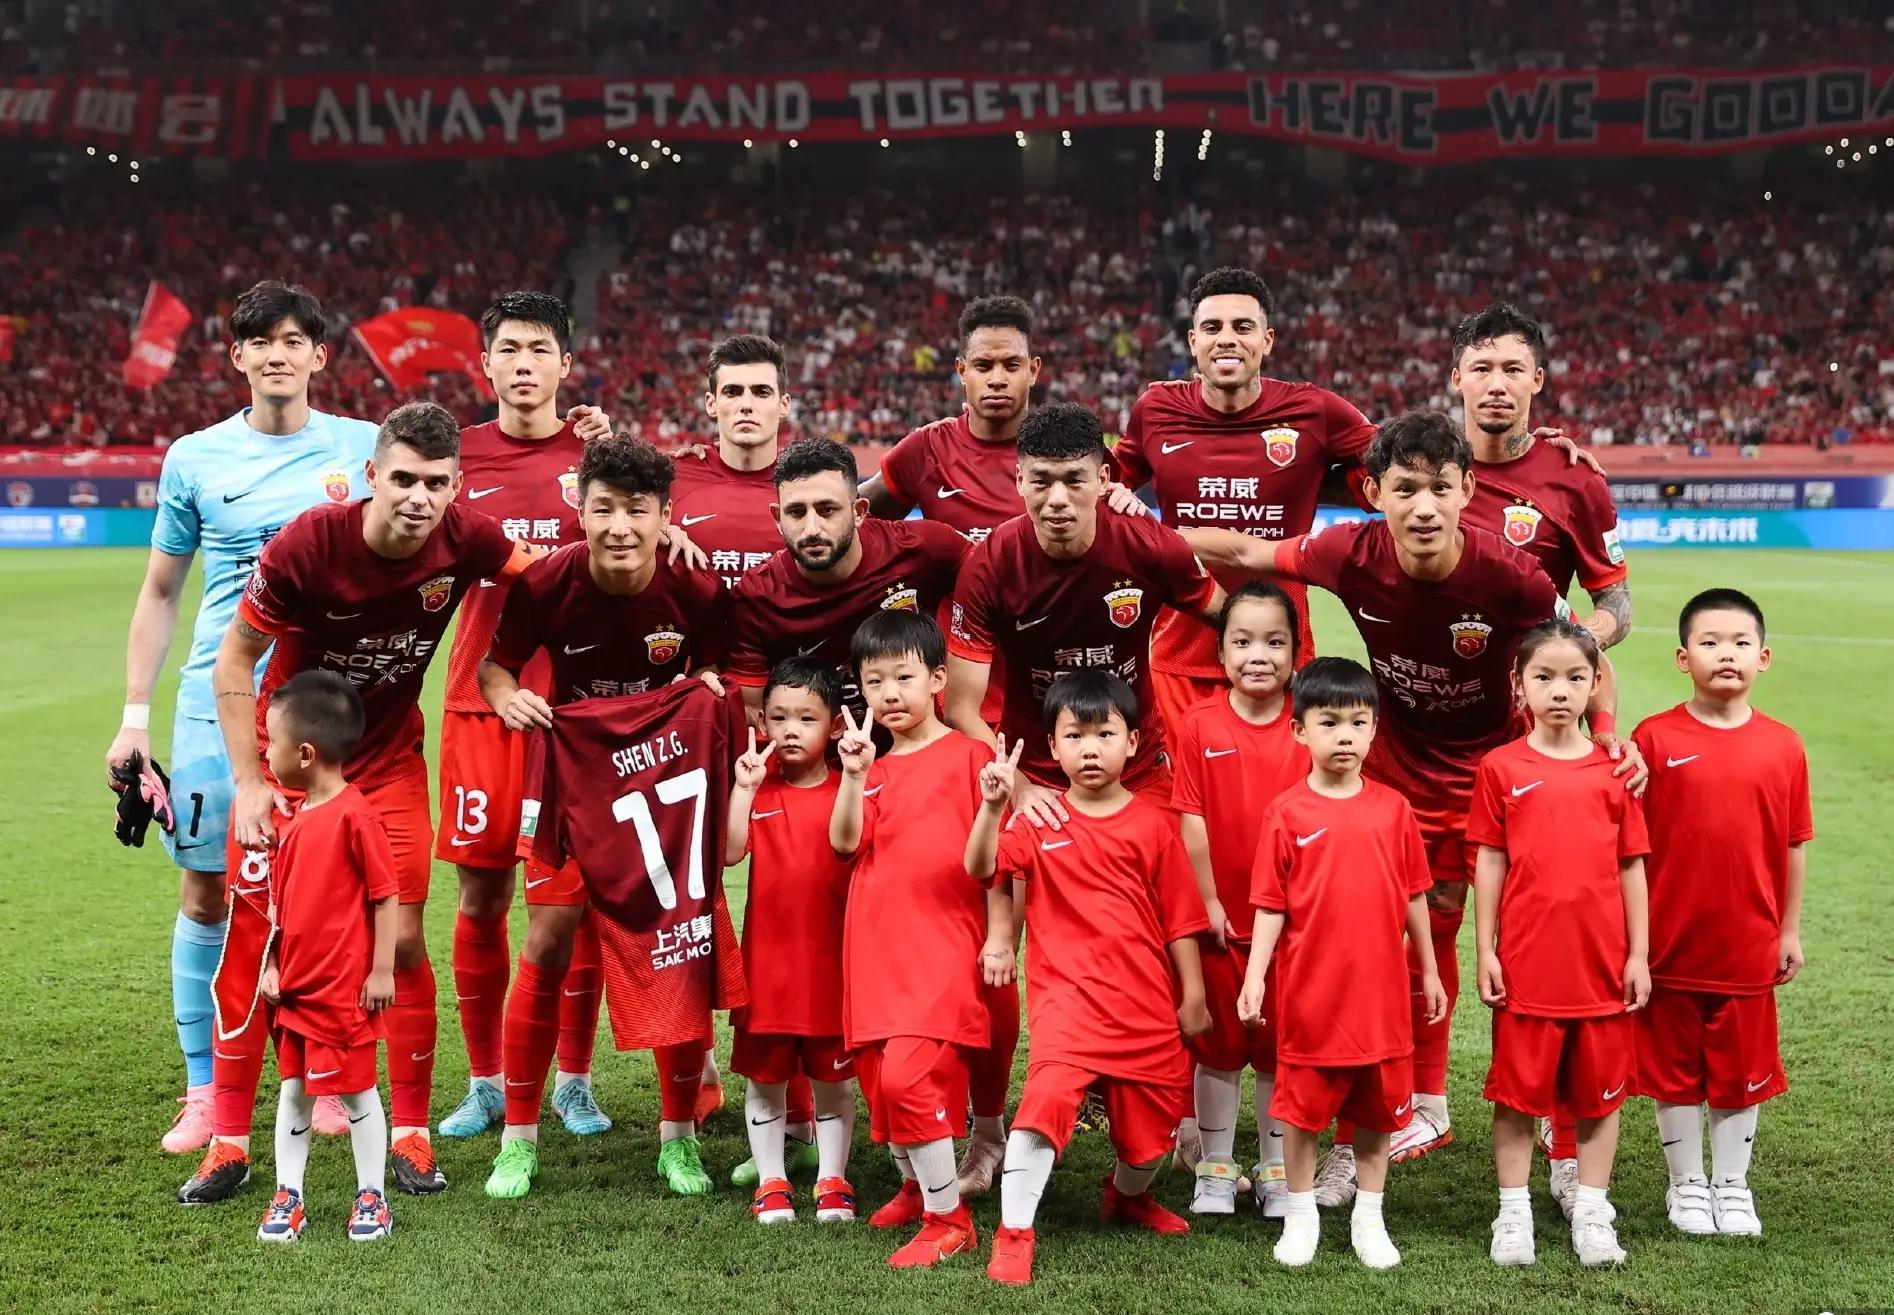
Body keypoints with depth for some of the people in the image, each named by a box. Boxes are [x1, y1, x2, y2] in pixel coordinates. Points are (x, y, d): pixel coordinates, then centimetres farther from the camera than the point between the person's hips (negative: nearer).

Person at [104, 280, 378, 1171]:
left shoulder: (364, 448, 4)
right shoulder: (194, 458, 6)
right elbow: (159, 594, 11)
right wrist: (135, 715, 7)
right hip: (216, 703, 1)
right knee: (206, 896, 1)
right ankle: (205, 1093, 13)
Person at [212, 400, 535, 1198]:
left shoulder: (464, 540, -18)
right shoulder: (307, 545, -25)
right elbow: (234, 661, -13)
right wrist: (249, 781, -15)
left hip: (389, 760, 2)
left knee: (403, 941, -1)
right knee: (252, 941, -1)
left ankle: (410, 1133, 13)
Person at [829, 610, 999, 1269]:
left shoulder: (968, 755, -1)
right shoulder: (871, 765, 15)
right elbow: (845, 841, -1)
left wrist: (999, 935, -9)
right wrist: (854, 774, -14)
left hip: (943, 946, -6)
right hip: (876, 945, 6)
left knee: (908, 1075, -17)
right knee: (878, 1078, 12)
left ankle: (949, 1218, -4)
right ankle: (916, 1187, 36)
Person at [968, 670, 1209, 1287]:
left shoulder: (1153, 825, 1)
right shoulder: (1040, 821, -1)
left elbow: (1178, 920, 5)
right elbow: (982, 869, -16)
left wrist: (1192, 995, 5)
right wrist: (993, 805, -31)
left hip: (1146, 1003, 2)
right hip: (1067, 997, -2)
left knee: (1150, 1120, 13)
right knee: (1046, 1097, -24)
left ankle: (1128, 1195, 47)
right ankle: (1013, 1235, -14)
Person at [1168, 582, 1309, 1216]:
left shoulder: (1306, 728, -4)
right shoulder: (1200, 725, -5)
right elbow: (1191, 819, -5)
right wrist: (1208, 902, -7)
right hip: (1219, 916, 0)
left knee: (1279, 1046, 10)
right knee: (1218, 1045, 11)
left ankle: (1276, 1170, 24)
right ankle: (1215, 1169, 23)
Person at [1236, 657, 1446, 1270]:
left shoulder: (1393, 809, 0)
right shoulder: (1287, 815, -6)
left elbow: (1413, 897, 7)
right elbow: (1270, 907, -4)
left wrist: (1429, 972, 11)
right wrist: (1253, 978, -12)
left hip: (1381, 991, 2)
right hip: (1310, 992, -2)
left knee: (1378, 1109, 12)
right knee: (1302, 1108, 8)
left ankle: (1369, 1219, 27)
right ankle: (1300, 1215, 25)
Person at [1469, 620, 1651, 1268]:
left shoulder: (1614, 770, 3)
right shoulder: (1501, 768, -1)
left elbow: (1632, 866, 6)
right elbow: (1489, 862, 1)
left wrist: (1639, 953, 3)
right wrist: (1485, 950, -1)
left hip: (1602, 963, 2)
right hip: (1525, 964, -1)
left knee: (1599, 1090, 9)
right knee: (1517, 1091, 6)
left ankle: (1591, 1215, 21)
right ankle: (1513, 1216, 16)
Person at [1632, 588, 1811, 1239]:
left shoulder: (1782, 746, -2)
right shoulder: (1654, 738, -8)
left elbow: (1793, 845, 5)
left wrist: (1790, 931, 7)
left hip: (1748, 945, 2)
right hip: (1669, 942, -2)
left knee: (1742, 1066, 13)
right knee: (1673, 1066, 10)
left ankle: (1732, 1184, 29)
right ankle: (1687, 1183, 26)